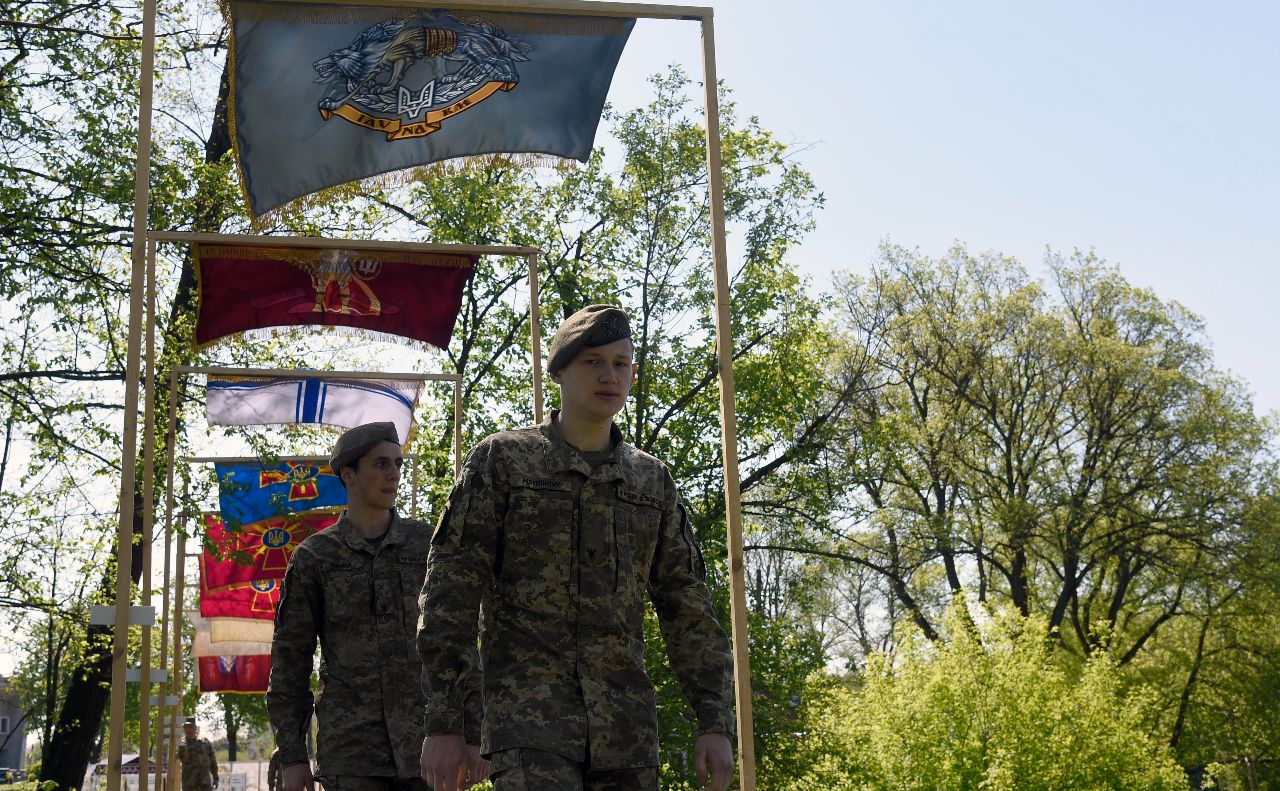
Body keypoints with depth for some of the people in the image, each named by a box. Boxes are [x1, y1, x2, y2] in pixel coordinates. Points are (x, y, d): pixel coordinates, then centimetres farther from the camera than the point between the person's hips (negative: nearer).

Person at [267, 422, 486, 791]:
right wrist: (290, 756, 0)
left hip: (427, 741, 1)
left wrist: (474, 735, 1)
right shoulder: (313, 558, 5)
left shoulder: (428, 545, 8)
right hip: (351, 747, -1)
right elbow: (289, 660, 5)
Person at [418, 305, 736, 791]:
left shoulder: (652, 481, 14)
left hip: (627, 728, 5)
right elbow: (450, 594, -1)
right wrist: (442, 724, -7)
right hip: (528, 714, -4)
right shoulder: (500, 460, 2)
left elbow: (687, 608, 15)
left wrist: (716, 724, 7)